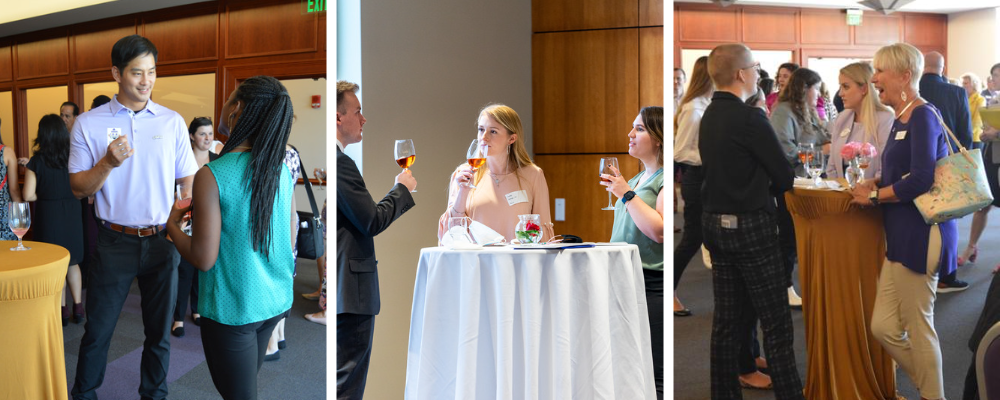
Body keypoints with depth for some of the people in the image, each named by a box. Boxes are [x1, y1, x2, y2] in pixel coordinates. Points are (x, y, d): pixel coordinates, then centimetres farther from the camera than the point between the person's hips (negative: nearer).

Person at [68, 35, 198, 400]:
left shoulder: (173, 122, 3)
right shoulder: (88, 124, -1)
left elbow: (189, 182, 5)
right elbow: (78, 189, -1)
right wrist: (108, 163, -19)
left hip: (163, 240, 2)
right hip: (116, 242, -1)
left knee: (159, 330, 12)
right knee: (98, 330, 7)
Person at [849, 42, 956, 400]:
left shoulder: (923, 116, -14)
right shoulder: (901, 119, 14)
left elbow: (920, 179, -23)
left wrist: (873, 196, -11)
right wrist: (875, 183, 6)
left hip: (921, 234, -9)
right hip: (901, 234, 9)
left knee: (918, 328, 5)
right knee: (883, 327, 10)